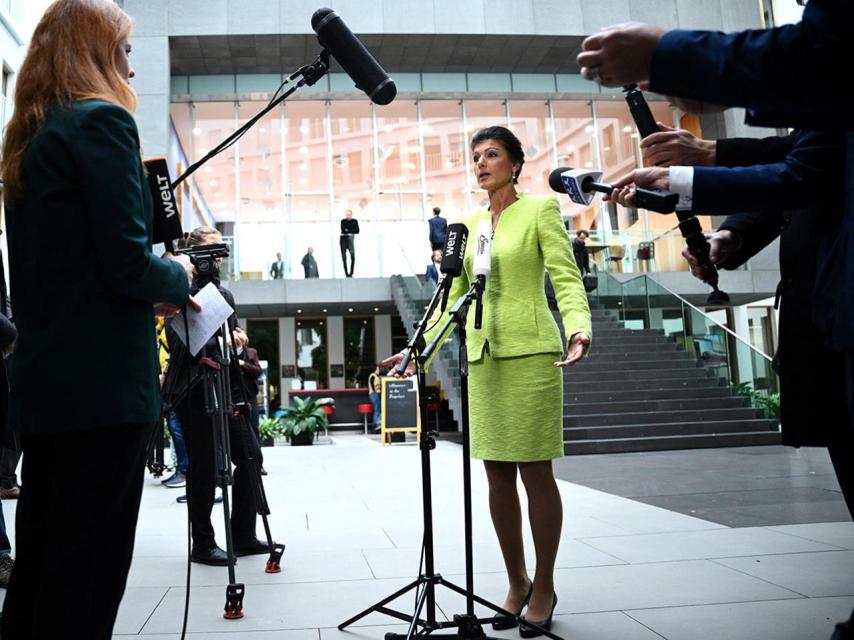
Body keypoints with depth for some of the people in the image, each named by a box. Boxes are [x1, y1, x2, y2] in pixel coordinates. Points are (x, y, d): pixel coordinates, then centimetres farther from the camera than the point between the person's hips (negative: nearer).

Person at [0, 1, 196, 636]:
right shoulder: (102, 120, -9)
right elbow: (128, 263, -18)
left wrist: (146, 297, 14)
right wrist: (178, 278, 1)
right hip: (103, 382, -9)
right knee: (88, 574, 1)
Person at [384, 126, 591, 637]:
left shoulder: (540, 209, 1)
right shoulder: (467, 224, 15)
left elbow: (566, 278, -8)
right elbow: (452, 295, 16)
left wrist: (579, 328, -26)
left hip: (530, 353, -5)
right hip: (483, 358, 5)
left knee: (536, 473, -1)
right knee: (498, 475, 7)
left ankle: (544, 587, 13)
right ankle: (517, 583, 21)